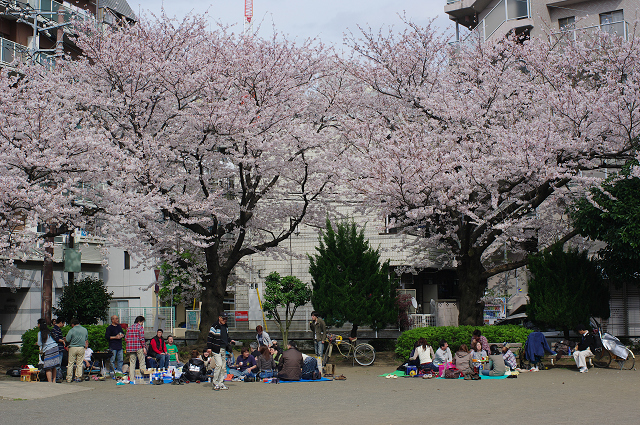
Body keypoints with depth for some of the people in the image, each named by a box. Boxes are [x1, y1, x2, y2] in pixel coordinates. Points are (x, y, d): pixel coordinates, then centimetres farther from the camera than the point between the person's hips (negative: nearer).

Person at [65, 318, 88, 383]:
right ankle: (78, 377, 7)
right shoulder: (85, 330, 5)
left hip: (73, 348, -3)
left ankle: (69, 378, 5)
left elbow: (67, 340, -6)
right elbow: (86, 340, 15)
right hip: (81, 348, 3)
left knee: (70, 363, 4)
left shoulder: (72, 330, -8)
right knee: (79, 364, 8)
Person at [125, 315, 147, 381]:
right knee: (142, 362, 5)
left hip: (130, 347, 5)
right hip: (139, 347, -5)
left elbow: (126, 338, 11)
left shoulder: (129, 327, 13)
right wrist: (144, 347, -10)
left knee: (132, 363, 7)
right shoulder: (140, 327, -4)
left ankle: (131, 378, 6)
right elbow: (141, 338, -12)